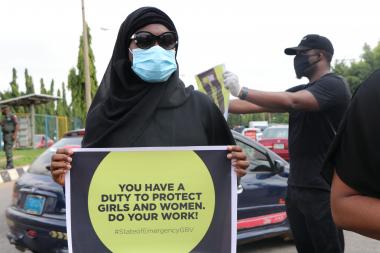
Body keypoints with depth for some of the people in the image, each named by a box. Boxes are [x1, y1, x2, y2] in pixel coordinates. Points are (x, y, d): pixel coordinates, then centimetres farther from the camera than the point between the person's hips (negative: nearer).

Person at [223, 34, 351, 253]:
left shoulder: (333, 85, -9)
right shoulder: (301, 91, 17)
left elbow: (290, 101, -27)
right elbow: (257, 106, 11)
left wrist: (242, 91, -29)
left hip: (322, 189, -8)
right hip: (296, 187, 8)